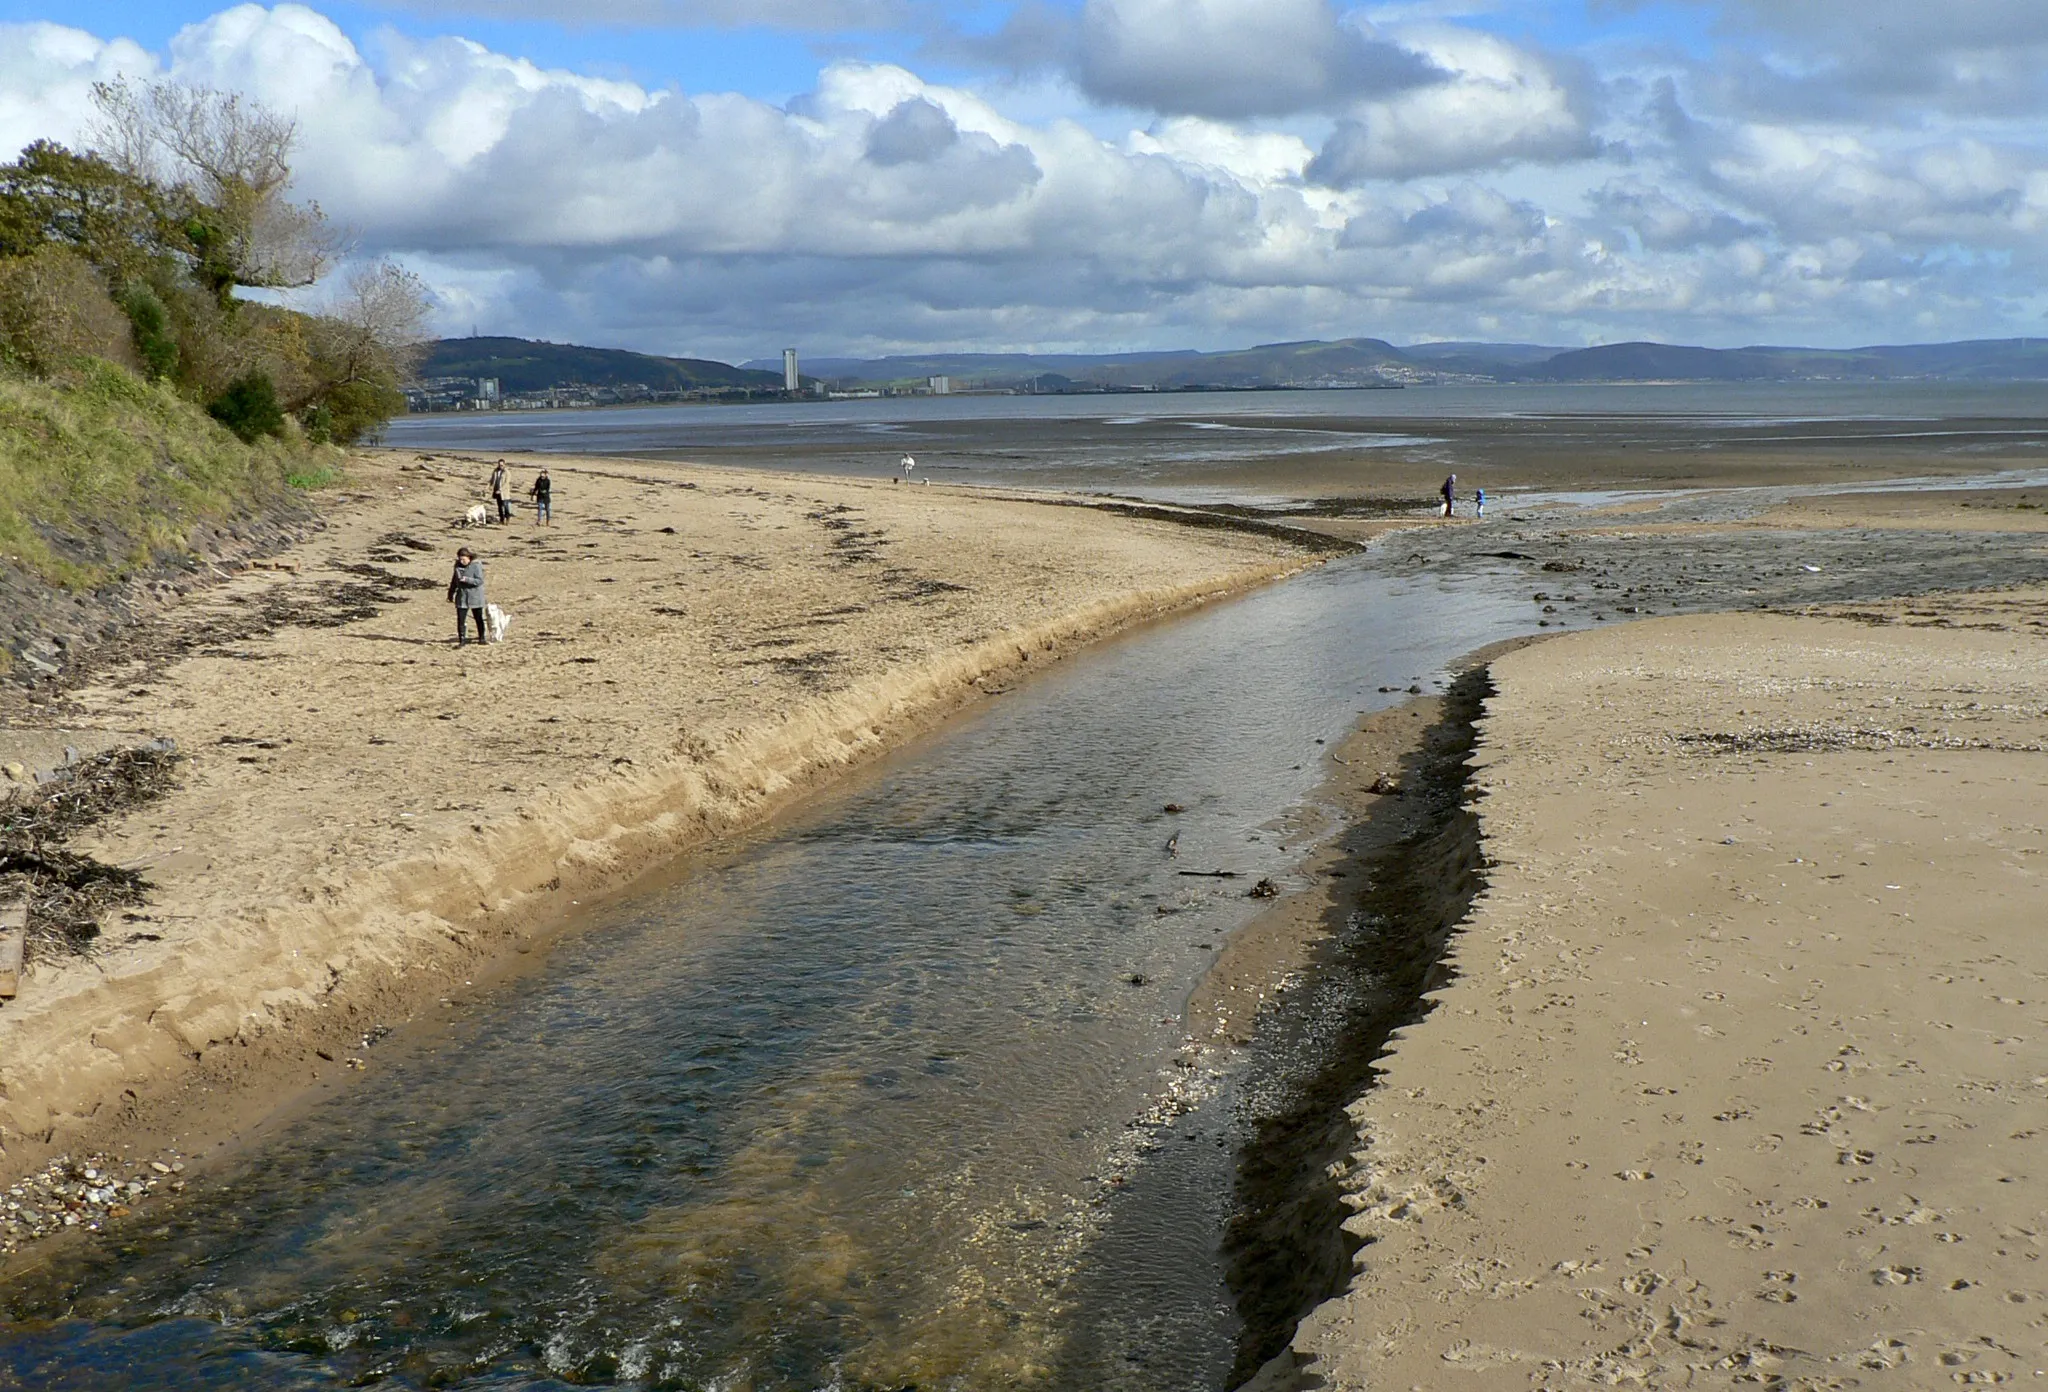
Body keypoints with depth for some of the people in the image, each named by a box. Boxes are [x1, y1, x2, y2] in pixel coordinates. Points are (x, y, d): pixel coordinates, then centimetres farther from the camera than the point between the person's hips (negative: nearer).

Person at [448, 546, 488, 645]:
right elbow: (454, 580, 16)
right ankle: (462, 641, 1)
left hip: (475, 597, -4)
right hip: (462, 597, 4)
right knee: (460, 620, -3)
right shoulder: (458, 565, 5)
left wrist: (466, 579, -30)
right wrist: (451, 594, 19)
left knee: (479, 618, 10)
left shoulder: (476, 565, -12)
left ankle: (482, 638, 26)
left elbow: (479, 581, -19)